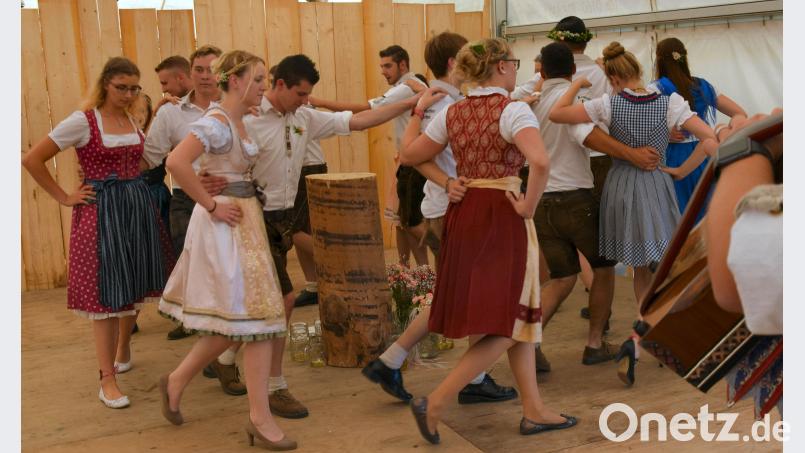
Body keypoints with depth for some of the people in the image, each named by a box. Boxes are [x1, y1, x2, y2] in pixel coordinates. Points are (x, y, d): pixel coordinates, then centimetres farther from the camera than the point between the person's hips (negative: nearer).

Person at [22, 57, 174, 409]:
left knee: (135, 288, 13)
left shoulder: (133, 121, 9)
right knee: (106, 294, -3)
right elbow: (32, 159, -9)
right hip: (100, 211, -6)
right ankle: (108, 380, 4)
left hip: (137, 207, 6)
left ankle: (123, 347, 39)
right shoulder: (83, 121, -9)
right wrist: (64, 198, -7)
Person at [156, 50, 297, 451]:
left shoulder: (240, 120, 12)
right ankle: (259, 417, 3)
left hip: (245, 220, 10)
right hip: (226, 222, -10)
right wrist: (211, 206, -22)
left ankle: (177, 380, 28)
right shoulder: (216, 122, -15)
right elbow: (177, 163, -29)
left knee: (239, 317, 14)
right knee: (252, 314, -6)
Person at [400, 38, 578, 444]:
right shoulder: (513, 110, -13)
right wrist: (529, 205, -18)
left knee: (519, 316, 16)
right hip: (501, 217, -7)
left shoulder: (452, 113, 6)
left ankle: (534, 411, 22)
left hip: (463, 216, 8)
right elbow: (540, 162, -29)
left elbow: (407, 157, 11)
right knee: (508, 325, 0)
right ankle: (435, 402, -7)